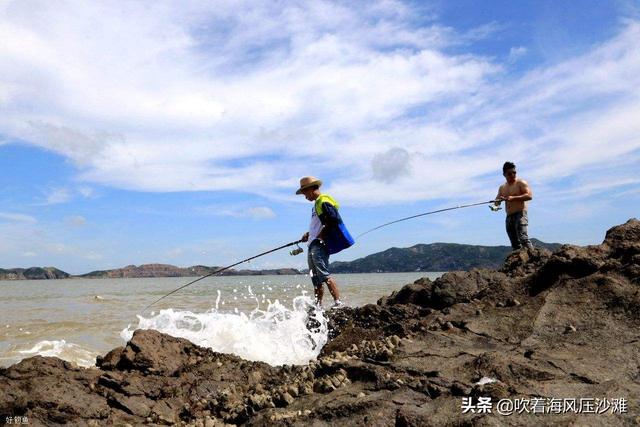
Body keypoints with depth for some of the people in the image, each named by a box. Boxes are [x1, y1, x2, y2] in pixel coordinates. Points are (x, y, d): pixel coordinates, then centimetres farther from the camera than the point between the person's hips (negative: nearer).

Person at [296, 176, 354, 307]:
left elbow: (334, 220, -20)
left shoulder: (323, 201, -8)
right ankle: (318, 306, 14)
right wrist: (309, 234, 17)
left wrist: (322, 235, -15)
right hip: (312, 245, 10)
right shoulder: (317, 203, 23)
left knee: (324, 275, -17)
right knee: (316, 280, 10)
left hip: (320, 245, -10)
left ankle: (338, 303, -17)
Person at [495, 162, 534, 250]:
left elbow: (529, 196, -12)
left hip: (520, 214, -7)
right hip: (509, 217, 7)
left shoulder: (521, 183, 0)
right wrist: (499, 200, -7)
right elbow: (497, 202, 17)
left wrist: (513, 198, -21)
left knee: (523, 238, -22)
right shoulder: (502, 188, 18)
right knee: (515, 244, 3)